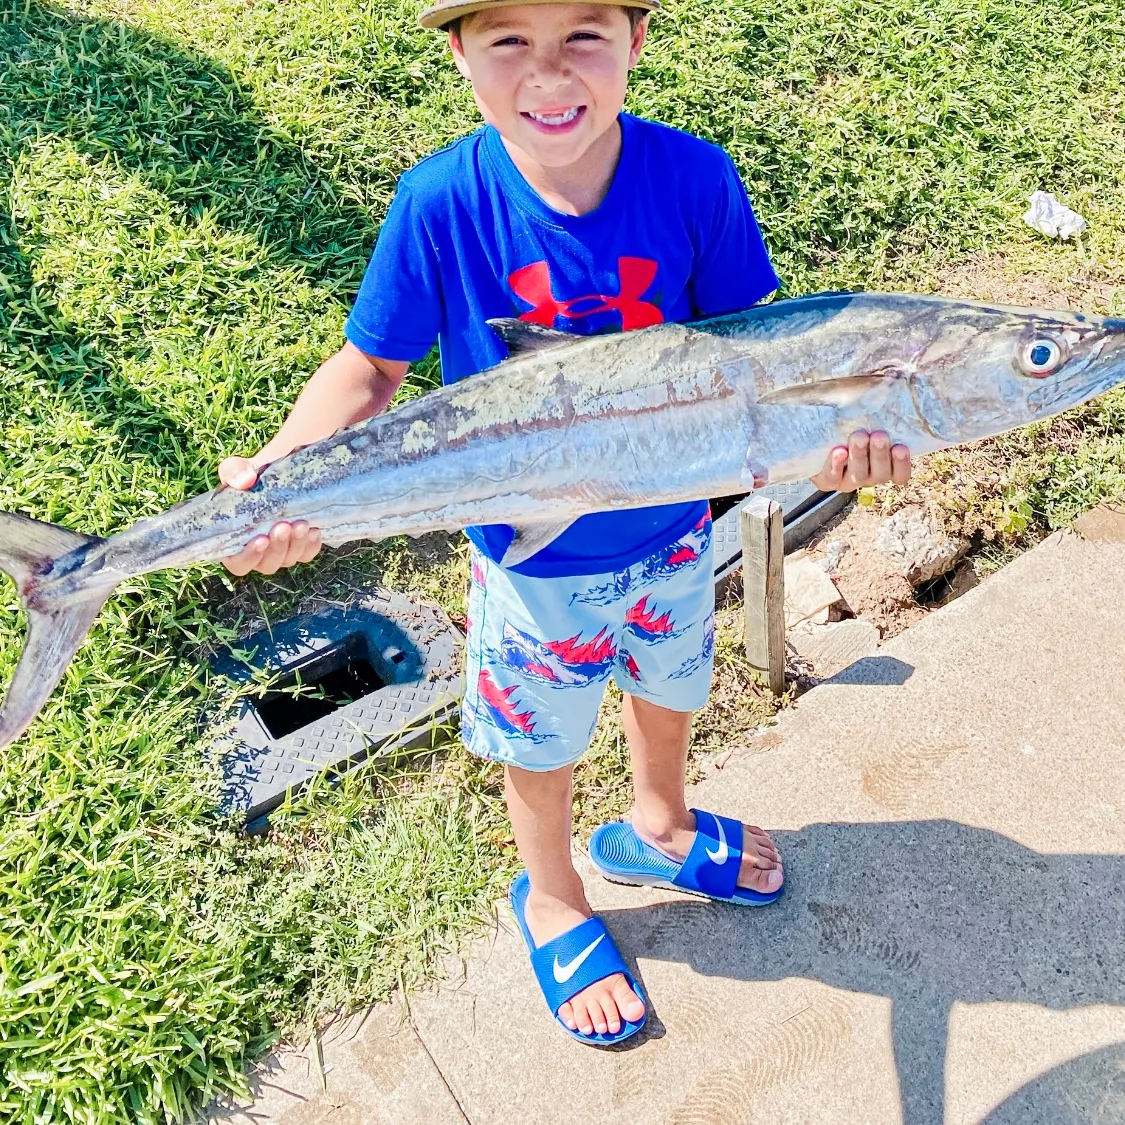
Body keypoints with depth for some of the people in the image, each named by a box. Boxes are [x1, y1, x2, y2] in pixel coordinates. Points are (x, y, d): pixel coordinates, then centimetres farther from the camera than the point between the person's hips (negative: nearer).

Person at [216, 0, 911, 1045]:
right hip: (534, 561, -2)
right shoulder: (441, 201, -23)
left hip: (674, 528, 3)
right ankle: (552, 900, 53)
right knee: (541, 741, 20)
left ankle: (659, 829, 63)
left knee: (668, 689, 28)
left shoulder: (694, 177, -19)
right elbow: (371, 367, -15)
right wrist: (276, 479, -31)